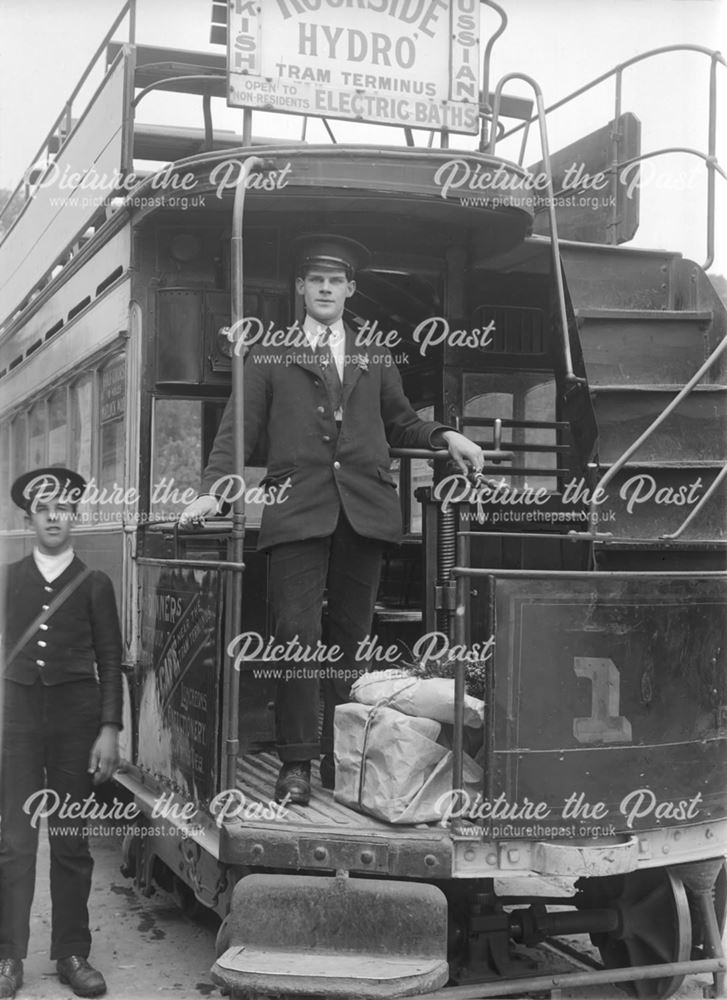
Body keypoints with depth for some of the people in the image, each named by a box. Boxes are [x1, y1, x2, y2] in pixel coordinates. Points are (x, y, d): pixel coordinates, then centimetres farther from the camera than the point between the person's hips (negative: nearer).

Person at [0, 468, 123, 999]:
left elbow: (110, 660, 3)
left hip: (76, 716, 0)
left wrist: (110, 730, -5)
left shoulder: (94, 584, 4)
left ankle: (72, 954, 15)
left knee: (72, 841, 6)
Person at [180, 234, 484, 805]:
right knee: (297, 635, -11)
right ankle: (296, 765, -6)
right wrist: (214, 490, -7)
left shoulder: (376, 359, 22)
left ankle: (342, 759, 12)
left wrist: (446, 437, 8)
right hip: (298, 510, -2)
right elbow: (240, 430, 7)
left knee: (352, 638, 5)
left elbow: (399, 422, 27)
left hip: (365, 510, 3)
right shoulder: (270, 358, 13)